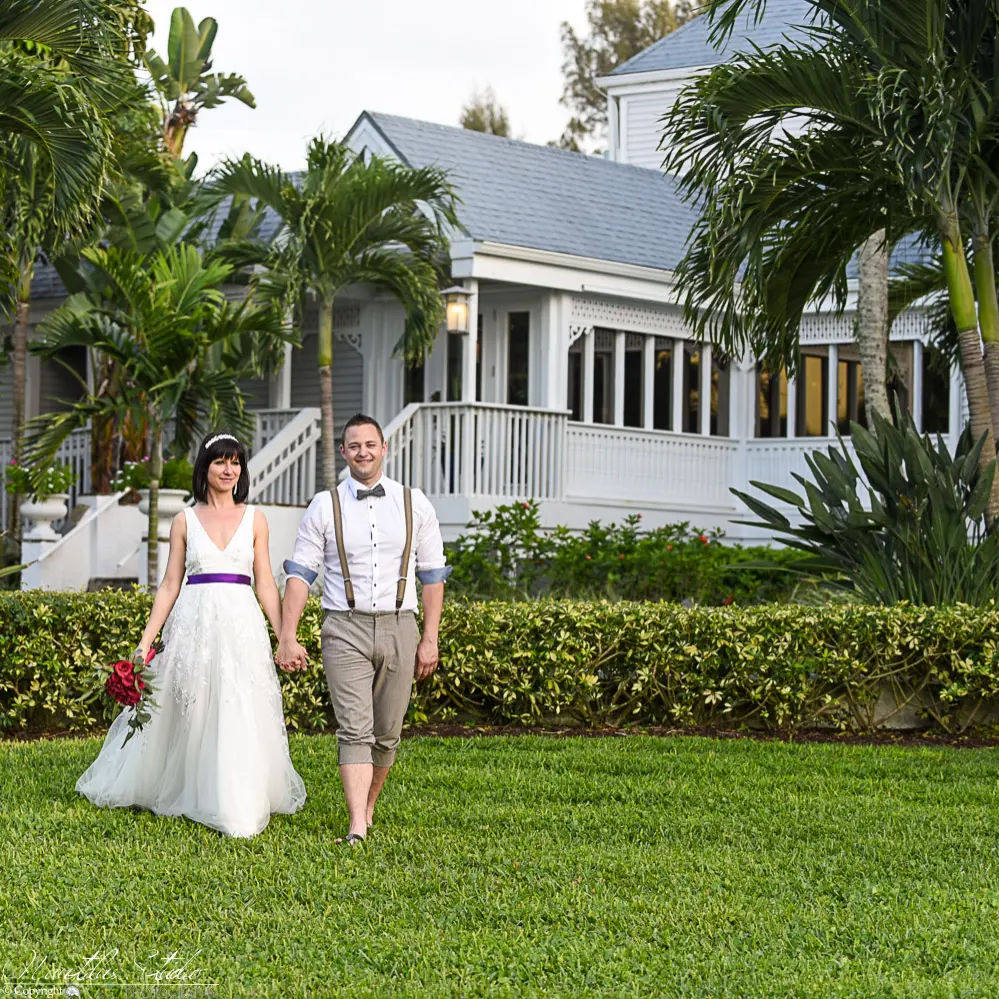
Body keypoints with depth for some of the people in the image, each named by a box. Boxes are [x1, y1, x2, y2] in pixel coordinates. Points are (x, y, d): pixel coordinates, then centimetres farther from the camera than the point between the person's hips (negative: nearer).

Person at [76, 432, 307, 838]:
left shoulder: (254, 519, 8)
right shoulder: (186, 520, 8)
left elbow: (266, 585, 7)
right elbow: (171, 583, 8)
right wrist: (146, 639, 3)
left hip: (242, 625, 0)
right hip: (194, 624, 0)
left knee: (241, 719, -5)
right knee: (189, 716, 4)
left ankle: (238, 807, 2)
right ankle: (185, 795, 21)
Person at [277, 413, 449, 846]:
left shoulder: (414, 504, 5)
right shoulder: (325, 507, 2)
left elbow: (433, 576, 7)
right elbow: (299, 573, 1)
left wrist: (430, 639, 1)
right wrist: (288, 636, -7)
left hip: (398, 628, 2)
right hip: (345, 630, -2)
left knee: (387, 732, 8)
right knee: (354, 729, -12)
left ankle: (368, 807, 28)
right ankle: (357, 828, -19)